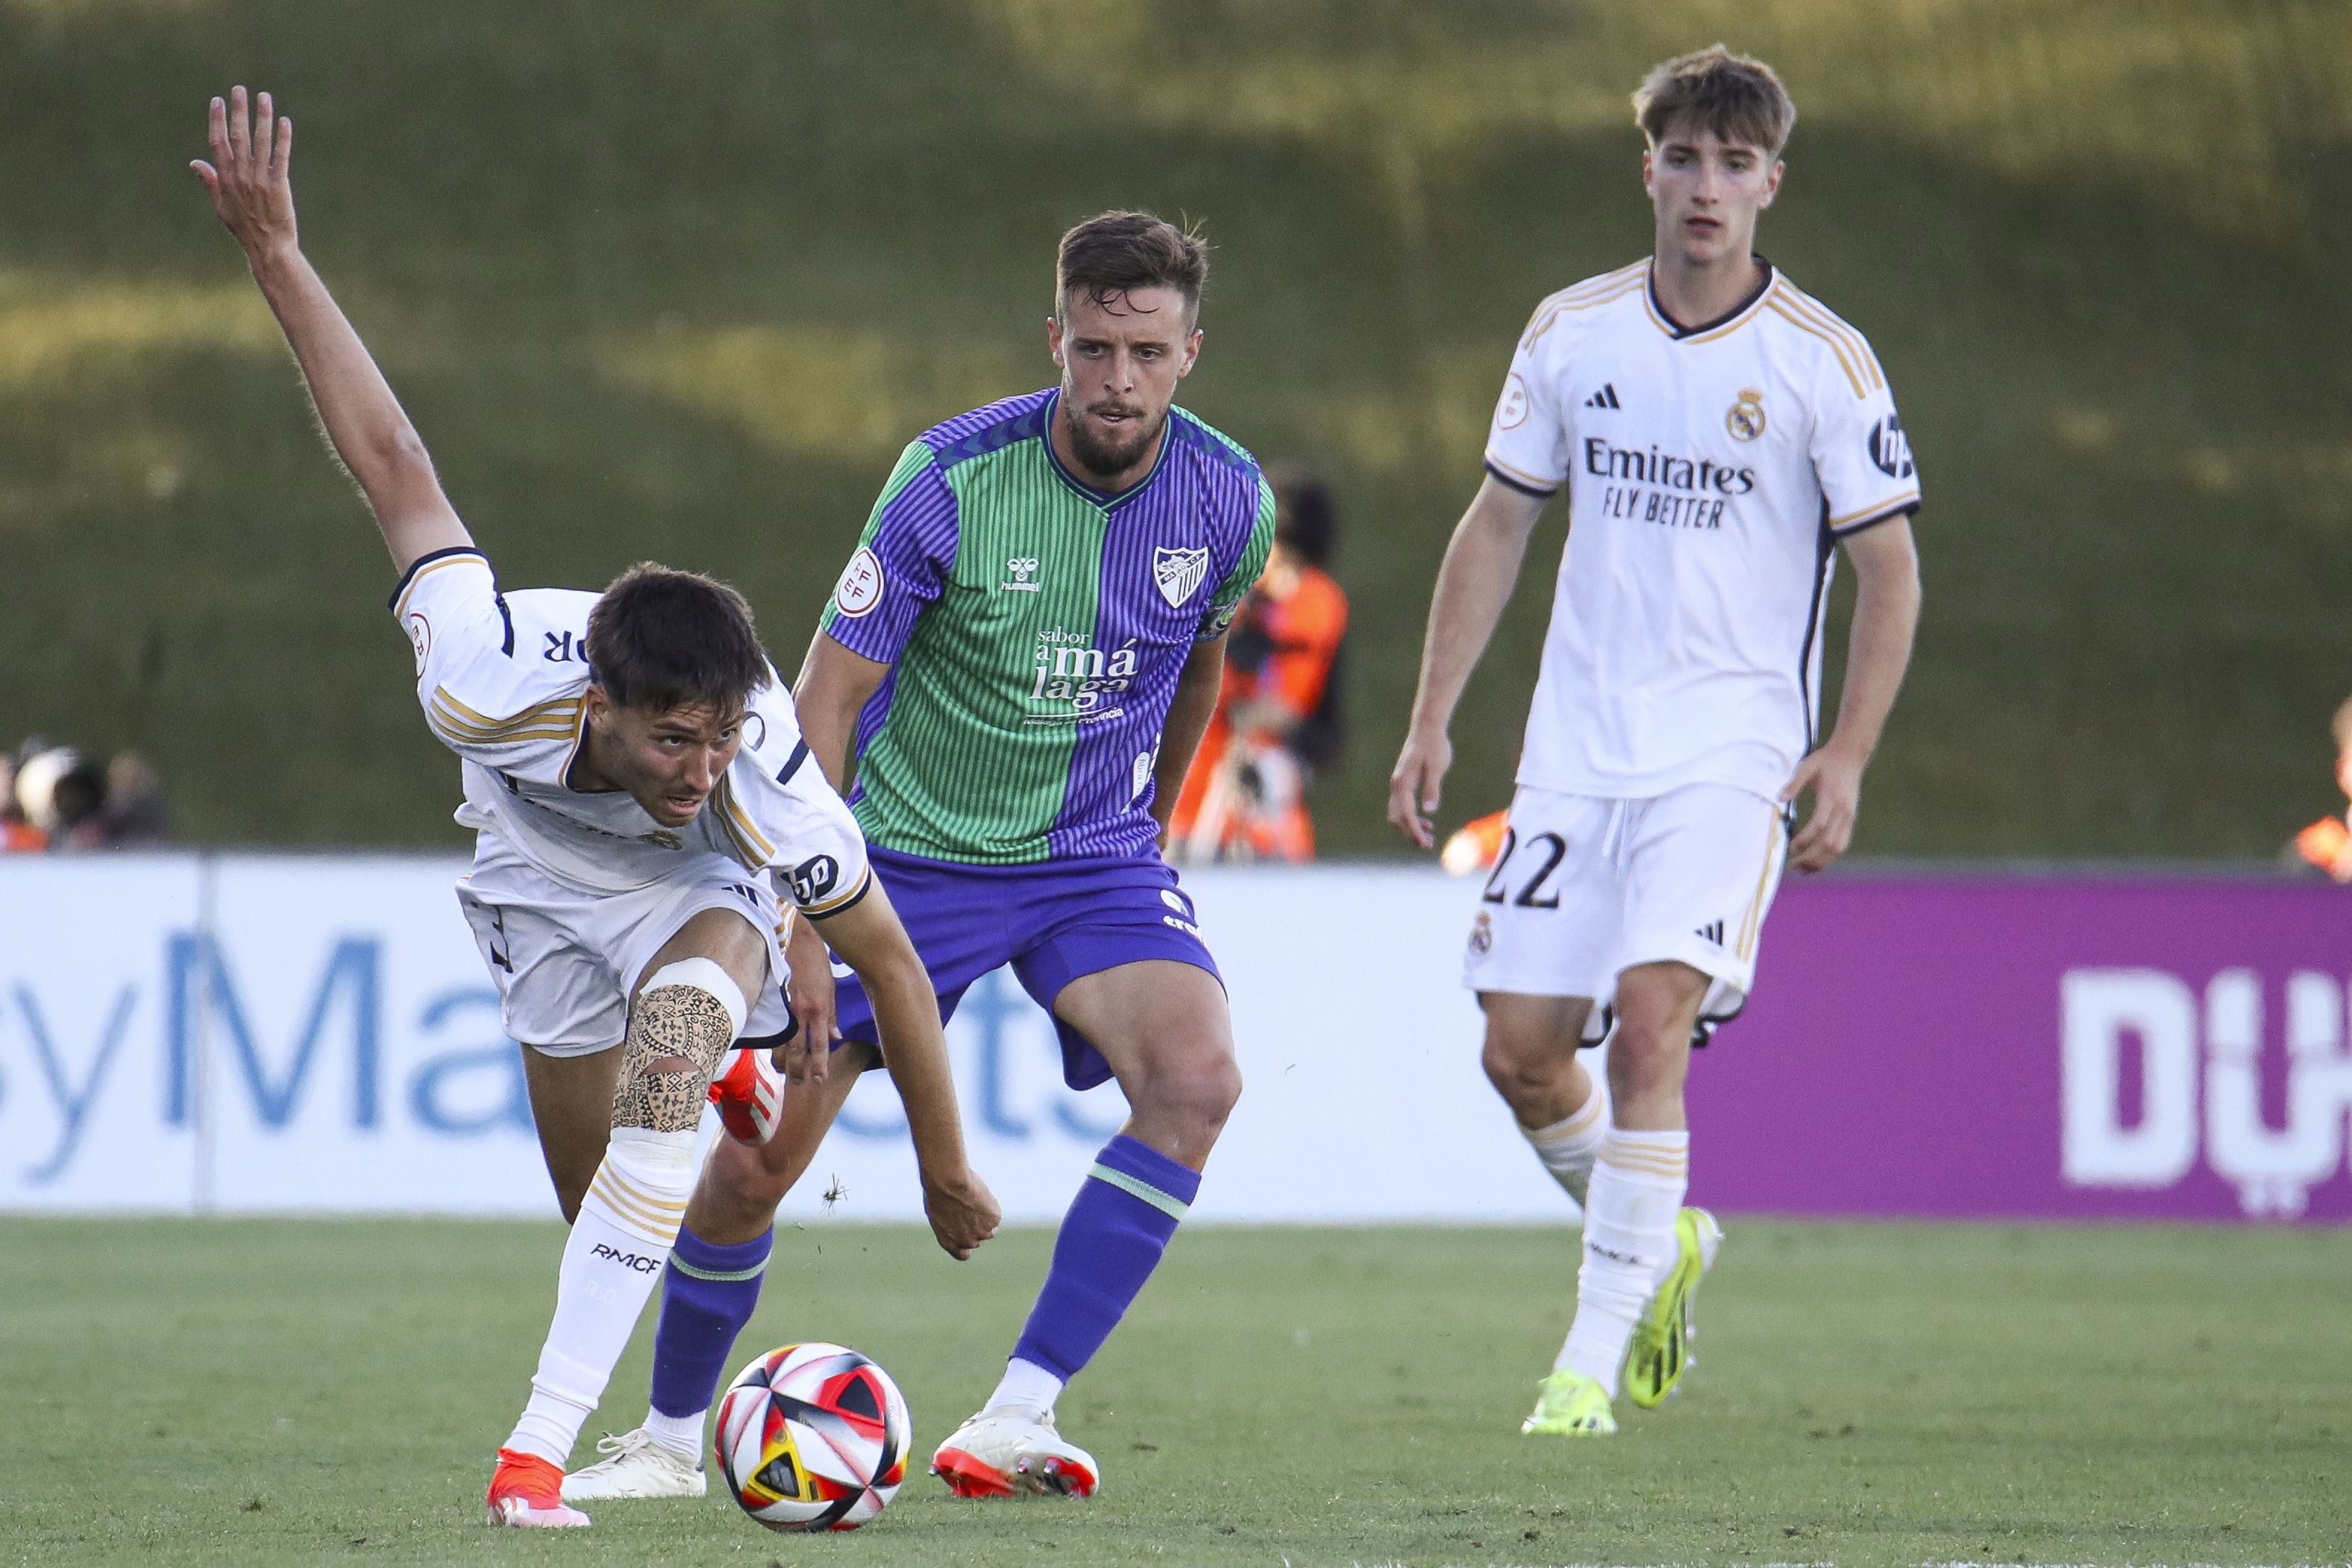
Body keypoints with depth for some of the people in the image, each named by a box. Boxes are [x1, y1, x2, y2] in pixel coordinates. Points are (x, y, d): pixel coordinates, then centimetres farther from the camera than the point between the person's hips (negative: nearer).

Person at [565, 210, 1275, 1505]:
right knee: (753, 1164, -3)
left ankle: (1015, 1420, -22)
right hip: (907, 851, -2)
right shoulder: (954, 477, -20)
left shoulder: (1227, 501, -10)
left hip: (1095, 854, 2)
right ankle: (670, 1435, 25)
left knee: (1197, 1078, -27)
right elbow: (828, 692, -15)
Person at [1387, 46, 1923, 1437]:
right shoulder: (1572, 332, 5)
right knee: (1519, 1050, 0)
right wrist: (1435, 720, 7)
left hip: (1732, 749, -4)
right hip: (1576, 745, 4)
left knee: (1653, 1015, -21)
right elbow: (1499, 527, 13)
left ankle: (1594, 1360, -15)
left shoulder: (1822, 361, -5)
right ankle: (1662, 1244, 29)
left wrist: (1847, 758, -11)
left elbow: (1891, 573, -1)